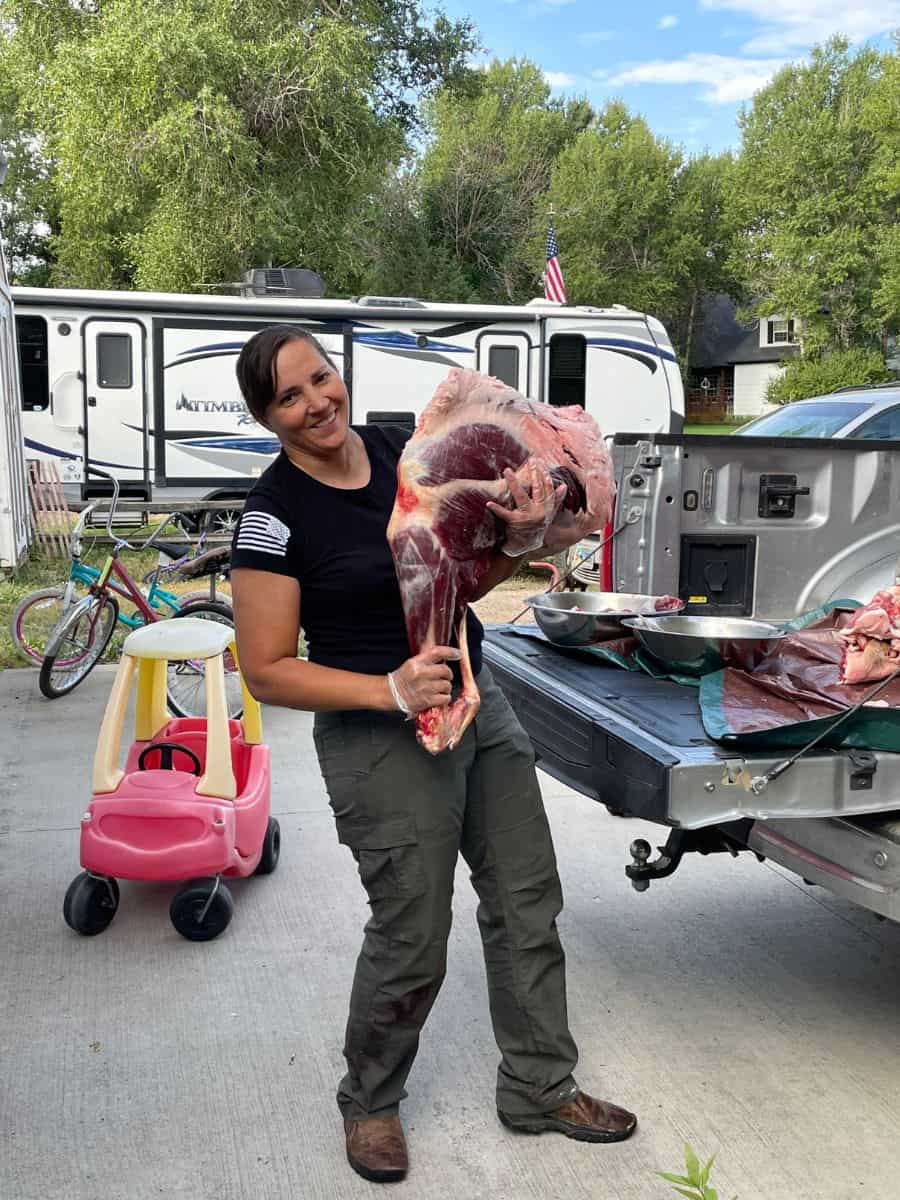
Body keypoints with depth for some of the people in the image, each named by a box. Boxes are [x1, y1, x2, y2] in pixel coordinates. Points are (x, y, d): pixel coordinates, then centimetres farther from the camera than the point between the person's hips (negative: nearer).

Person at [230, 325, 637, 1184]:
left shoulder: (401, 450, 1)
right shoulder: (275, 514, -17)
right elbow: (267, 671, -15)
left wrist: (518, 540, -8)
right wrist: (391, 690, -25)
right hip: (381, 739, -7)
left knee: (528, 901, 14)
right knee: (411, 942, 5)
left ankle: (537, 1088, 34)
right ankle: (369, 1104, 34)